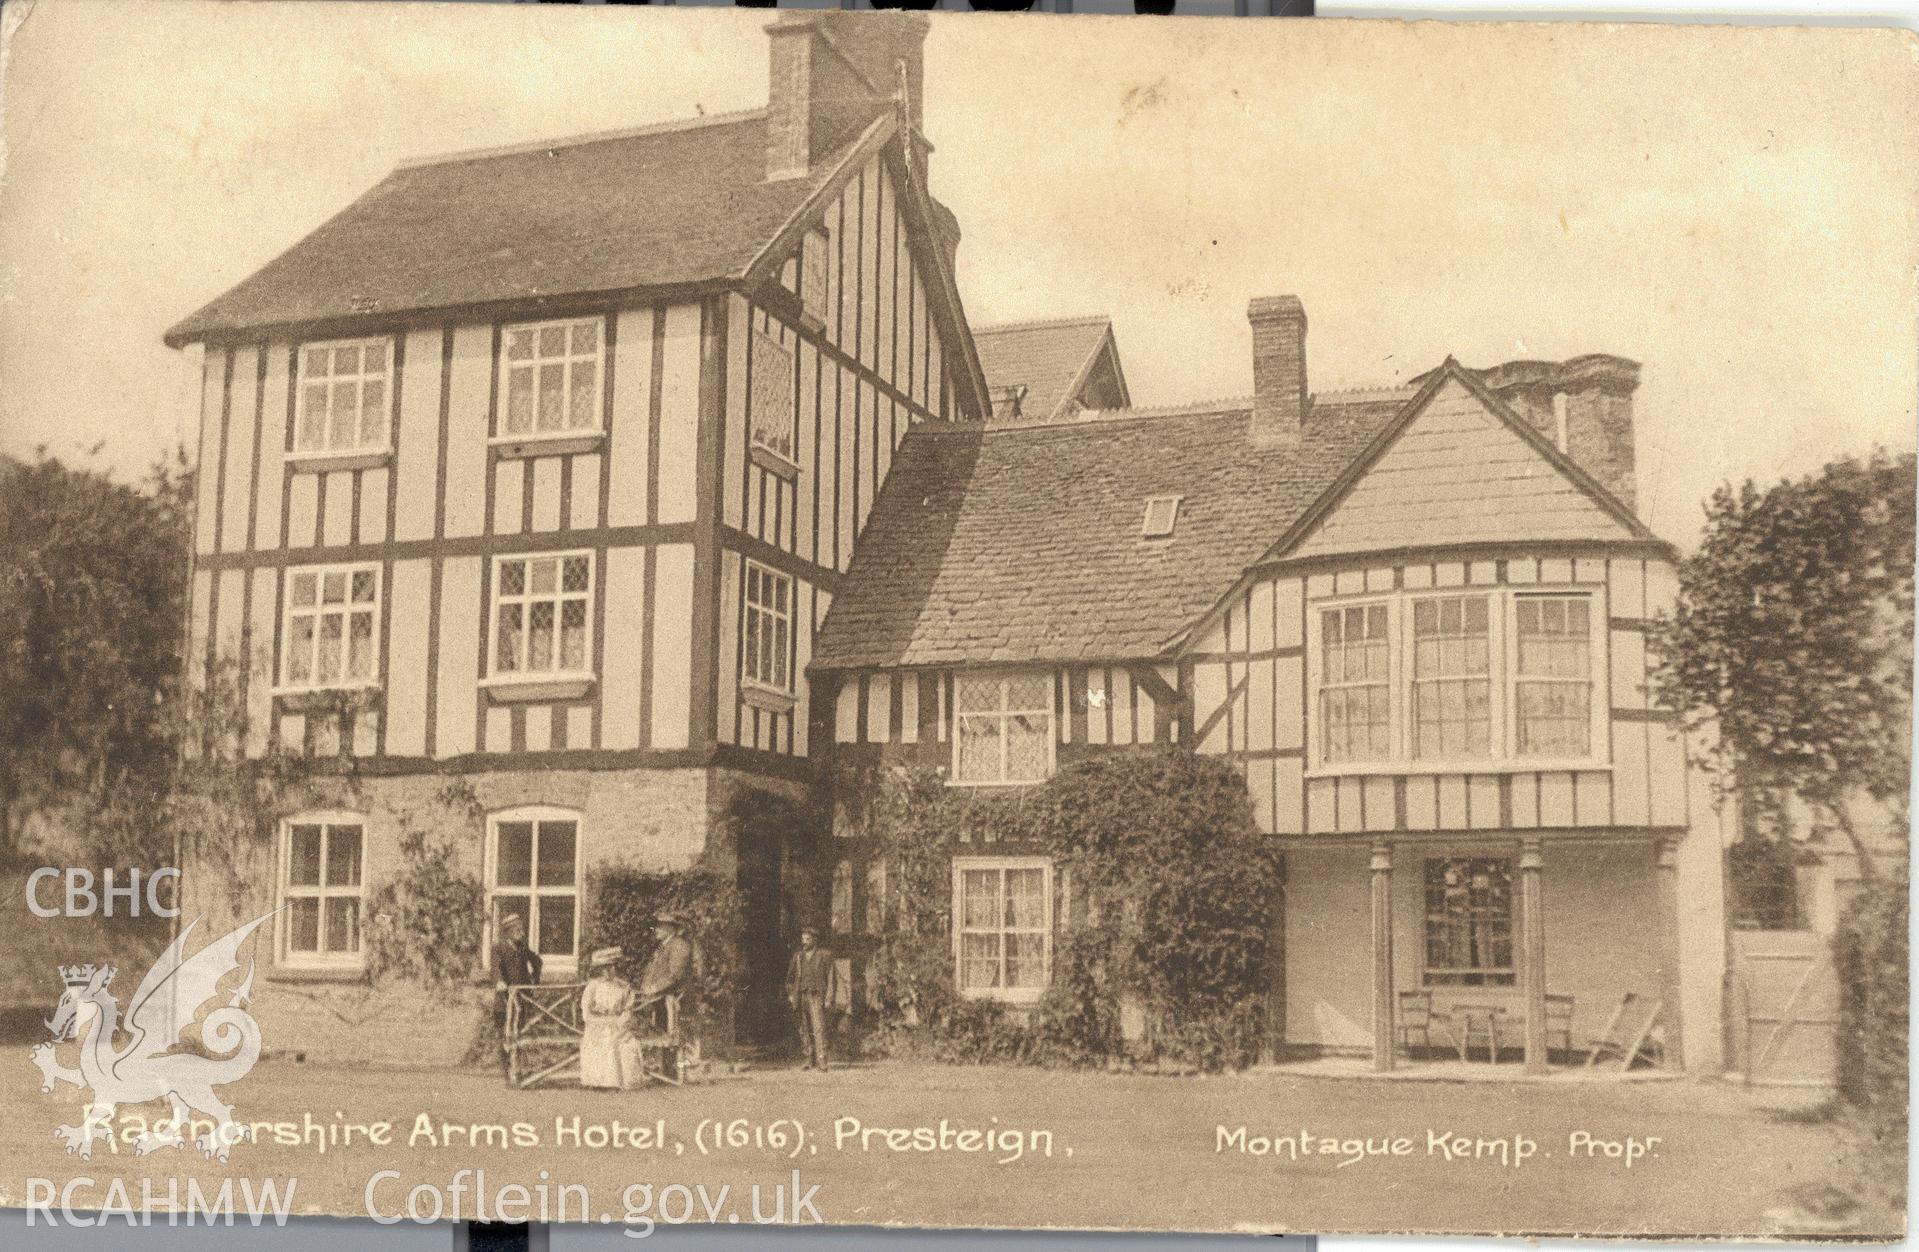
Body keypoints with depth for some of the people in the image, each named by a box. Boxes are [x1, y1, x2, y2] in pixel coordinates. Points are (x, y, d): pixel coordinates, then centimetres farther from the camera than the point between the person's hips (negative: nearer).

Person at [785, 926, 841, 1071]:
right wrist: (790, 994, 9)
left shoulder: (825, 955, 1)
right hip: (801, 997, 5)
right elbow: (790, 976, 21)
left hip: (816, 996, -5)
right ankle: (811, 1060, 12)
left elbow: (832, 977, 0)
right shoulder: (798, 956, 14)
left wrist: (829, 998, -7)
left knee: (818, 1028, -14)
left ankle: (822, 1062, -17)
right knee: (805, 1031, 5)